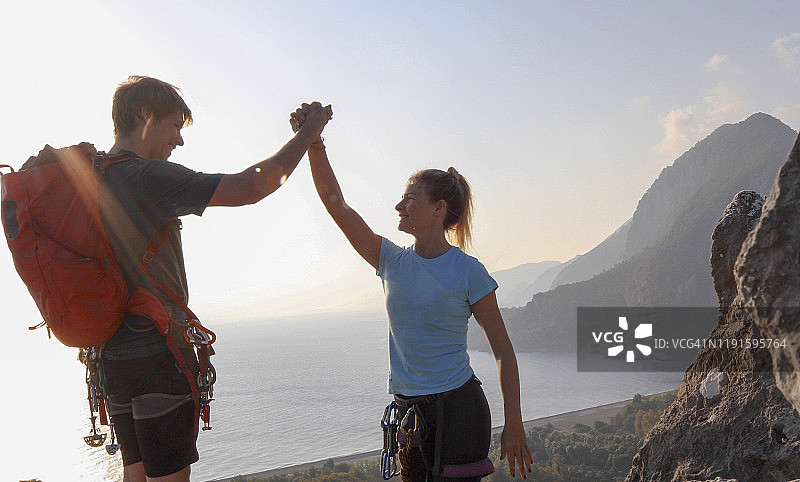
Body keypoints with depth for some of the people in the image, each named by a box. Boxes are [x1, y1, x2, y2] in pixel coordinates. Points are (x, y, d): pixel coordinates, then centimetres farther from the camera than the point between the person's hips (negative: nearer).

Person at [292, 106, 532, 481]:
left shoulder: (467, 270, -8)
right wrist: (313, 142, -12)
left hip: (459, 408, -5)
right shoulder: (393, 262, 4)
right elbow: (336, 203, -2)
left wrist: (514, 425, -8)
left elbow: (503, 350, -5)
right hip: (408, 412, 5)